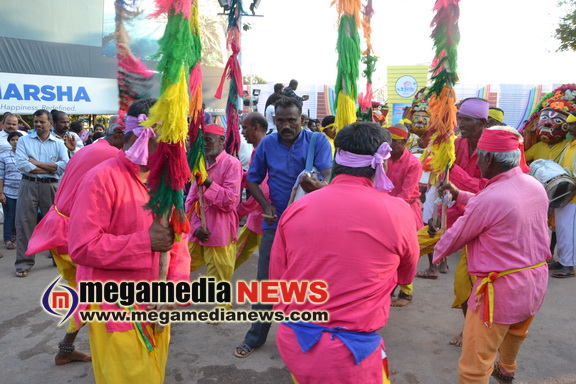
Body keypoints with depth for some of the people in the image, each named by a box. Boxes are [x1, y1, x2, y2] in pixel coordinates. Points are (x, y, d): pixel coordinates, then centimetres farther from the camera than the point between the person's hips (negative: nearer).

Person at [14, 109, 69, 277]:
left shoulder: (59, 143, 6)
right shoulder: (24, 140, 6)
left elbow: (65, 165, -10)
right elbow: (21, 163, -10)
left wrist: (37, 163, -10)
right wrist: (51, 167, -12)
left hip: (51, 186, 1)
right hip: (29, 185, 0)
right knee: (25, 223, 1)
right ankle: (23, 262, 8)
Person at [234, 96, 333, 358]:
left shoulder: (318, 141, -9)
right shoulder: (267, 144, -1)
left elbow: (327, 179, -21)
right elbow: (253, 180, 7)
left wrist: (317, 186, -45)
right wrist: (266, 205, -10)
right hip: (276, 223, 2)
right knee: (266, 280, 10)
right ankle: (255, 336, 29)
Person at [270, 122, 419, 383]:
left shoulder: (296, 208, -5)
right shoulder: (396, 211, -11)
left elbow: (277, 278, 5)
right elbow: (405, 276, 8)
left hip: (293, 343, 3)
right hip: (351, 352, -3)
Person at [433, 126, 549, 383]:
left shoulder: (488, 199, -25)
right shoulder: (535, 186, -1)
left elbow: (454, 238, -11)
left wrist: (431, 254, 7)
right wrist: (458, 194, 18)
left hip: (501, 289, -9)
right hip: (537, 280, 9)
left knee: (475, 363, 3)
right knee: (515, 333, 35)